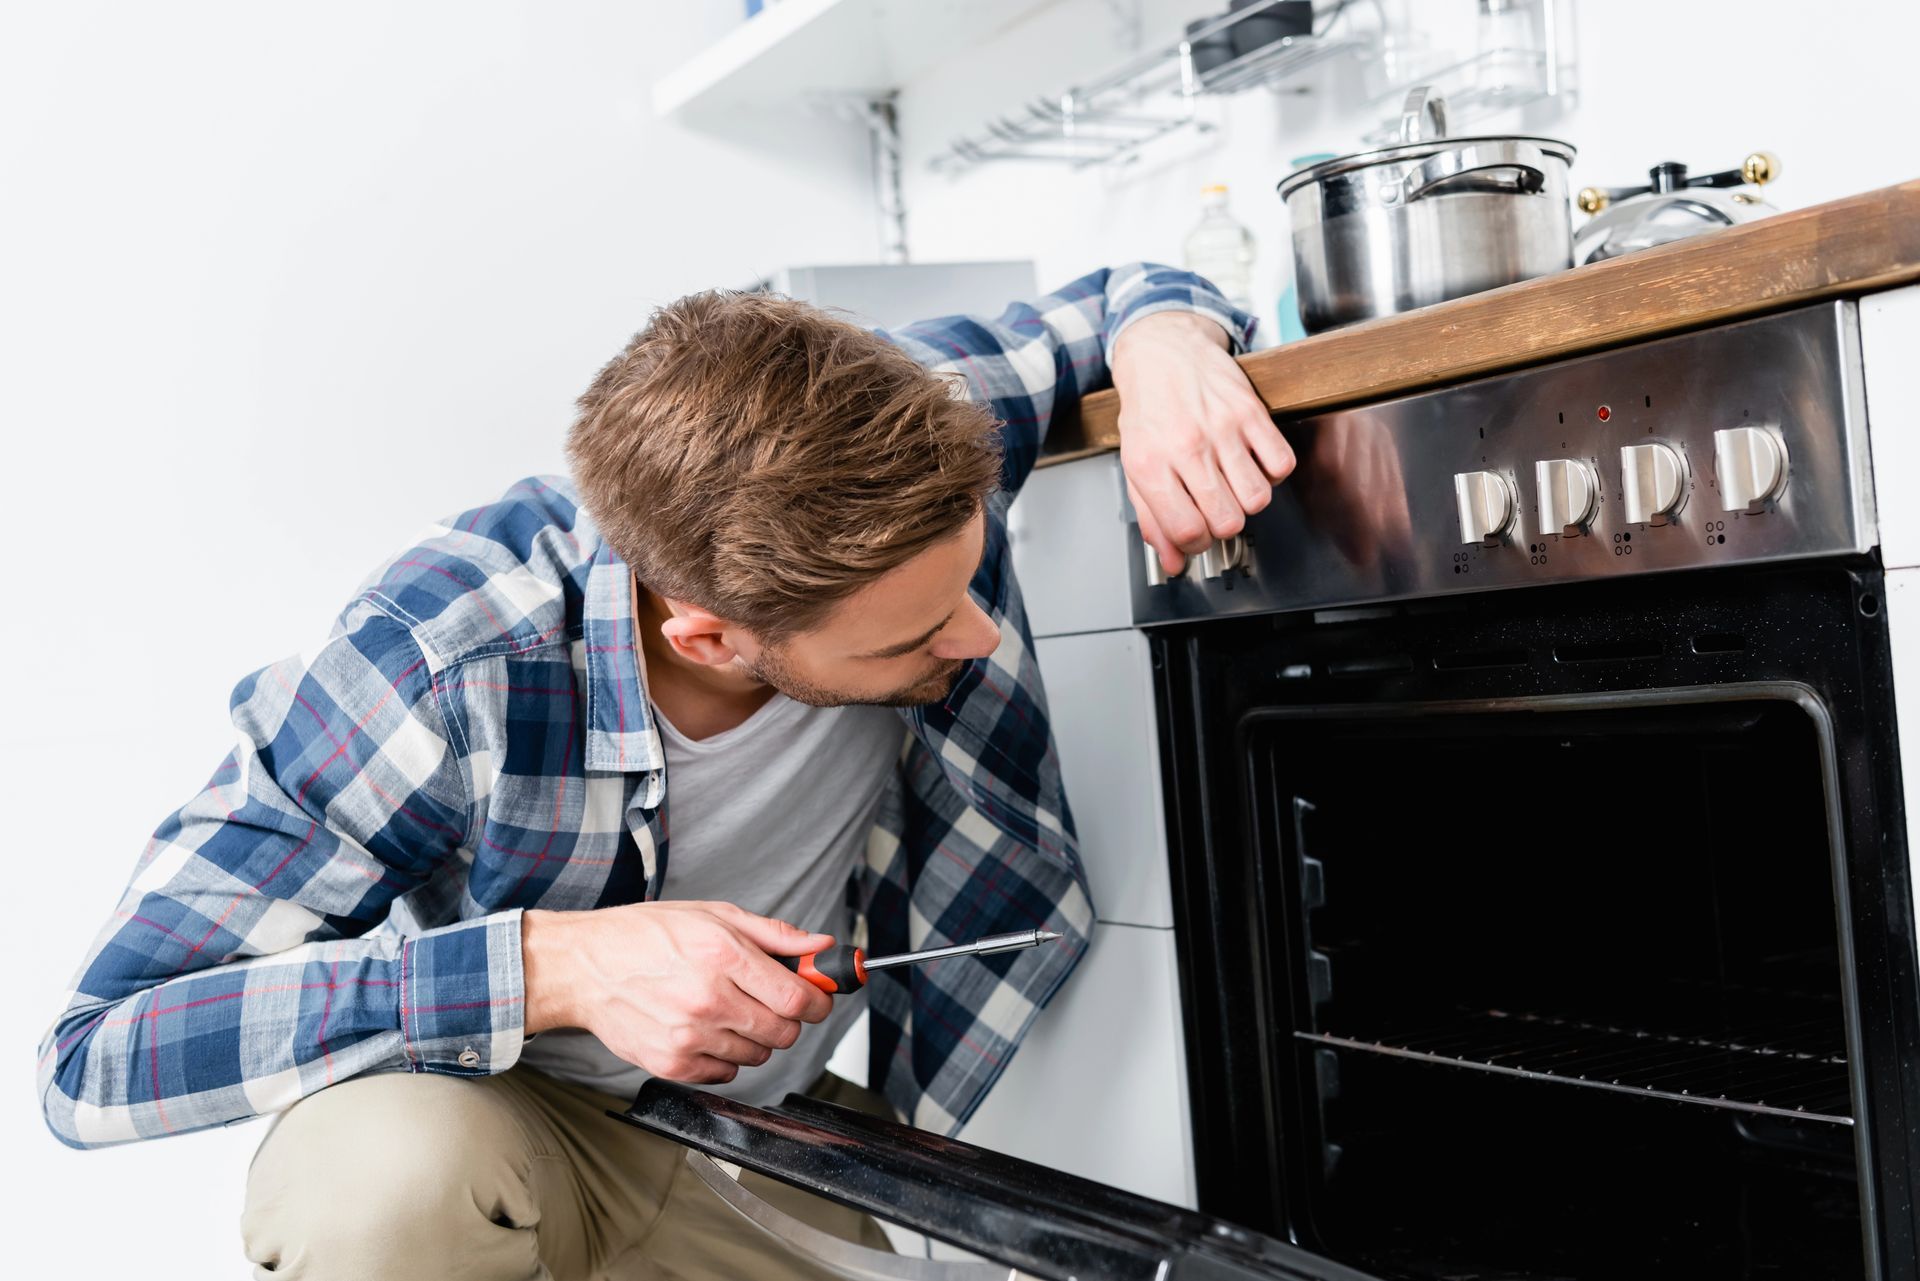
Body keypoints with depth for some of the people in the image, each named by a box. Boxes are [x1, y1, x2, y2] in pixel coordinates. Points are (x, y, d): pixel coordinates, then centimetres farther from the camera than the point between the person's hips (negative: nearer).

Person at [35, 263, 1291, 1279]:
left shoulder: (880, 457, -21)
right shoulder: (442, 664, -32)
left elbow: (1111, 301, -2)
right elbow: (95, 1057, -29)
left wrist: (1162, 342, -28)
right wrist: (559, 965, -40)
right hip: (493, 1109, -4)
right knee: (379, 1173, -38)